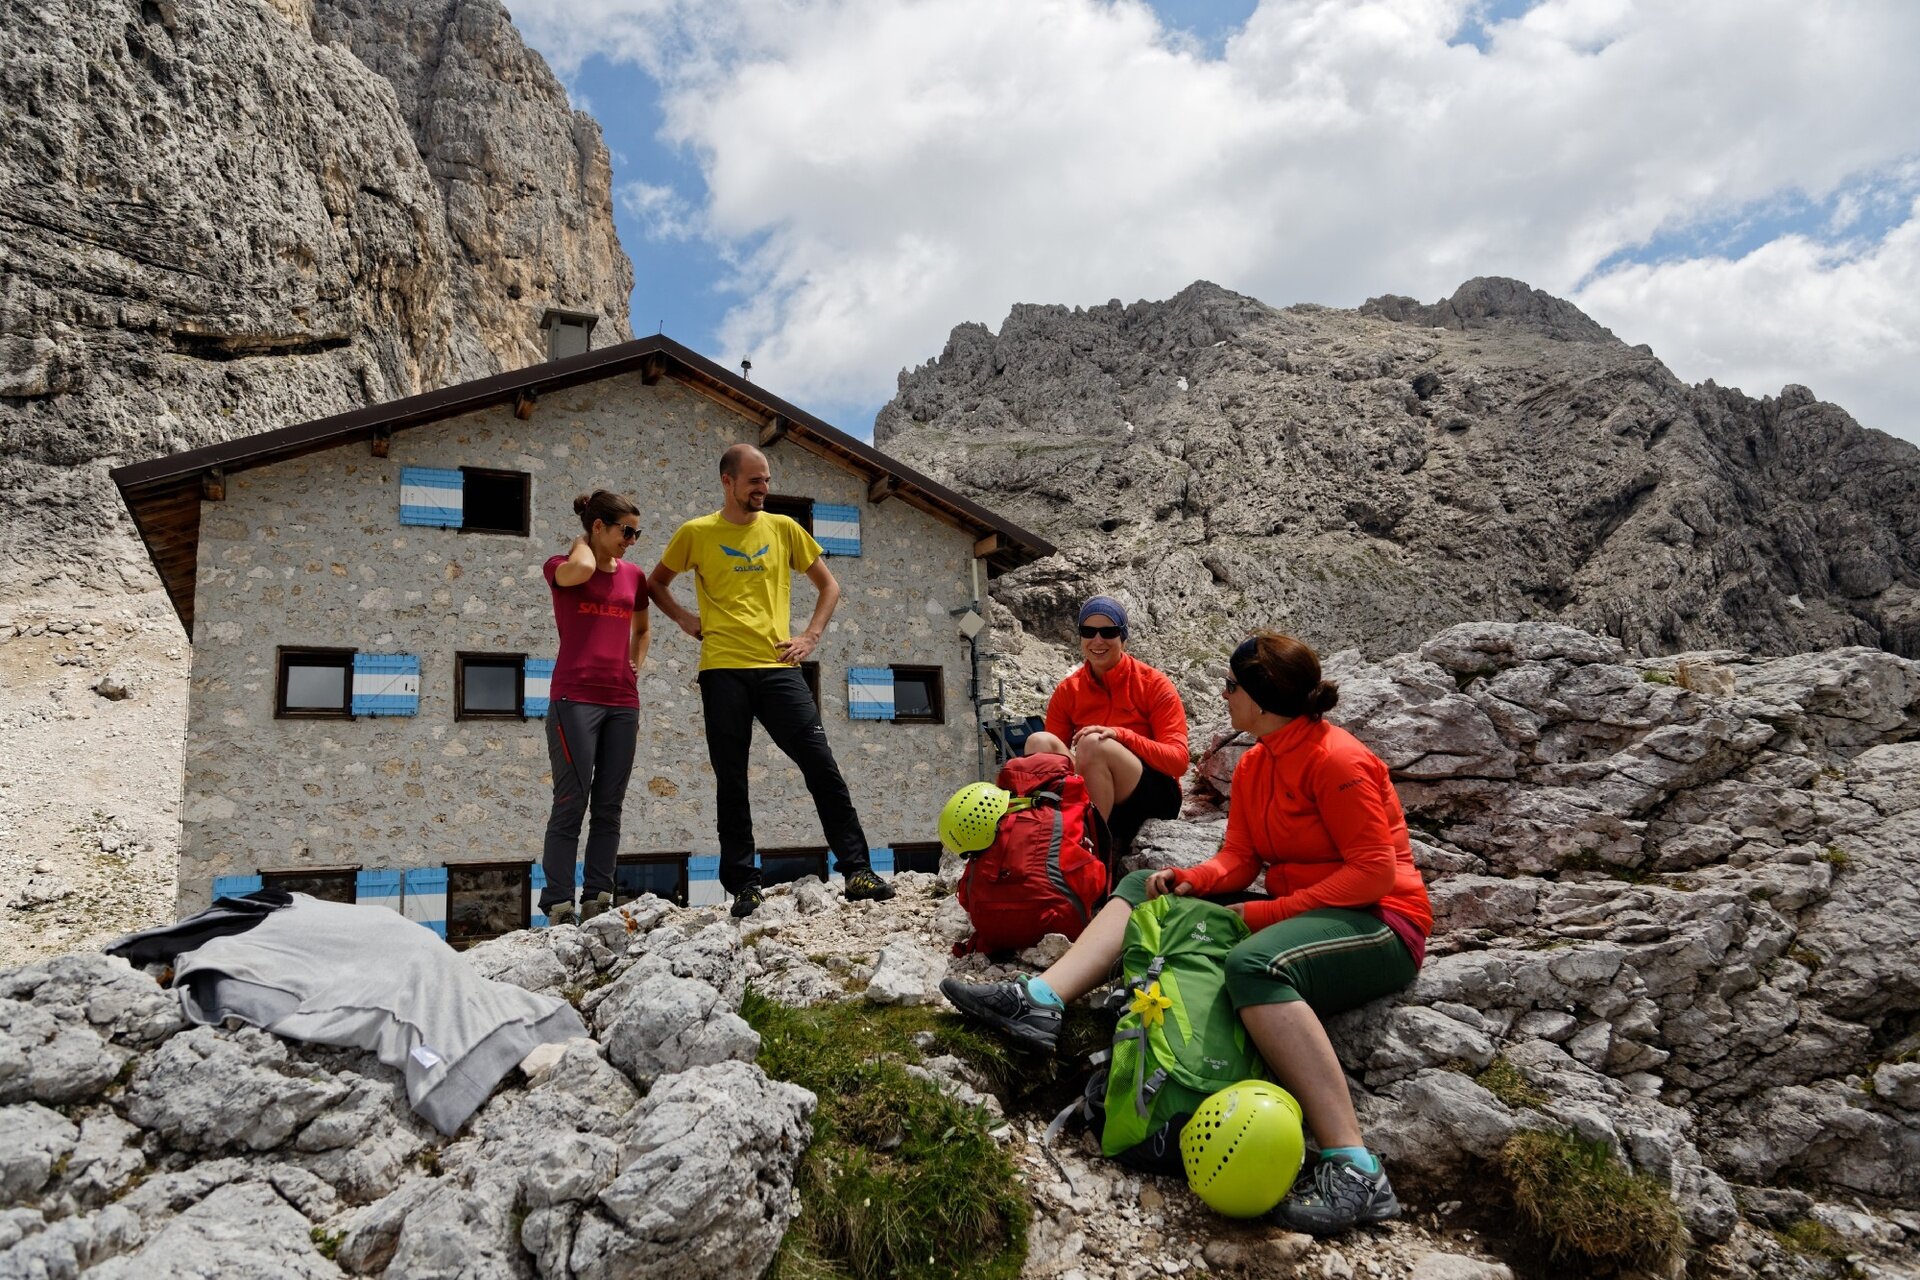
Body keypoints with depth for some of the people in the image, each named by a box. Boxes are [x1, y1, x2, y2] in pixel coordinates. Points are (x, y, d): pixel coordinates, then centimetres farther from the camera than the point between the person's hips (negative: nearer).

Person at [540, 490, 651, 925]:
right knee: (571, 804, -7)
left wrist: (637, 664, 13)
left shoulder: (633, 576, 14)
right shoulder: (561, 567, 1)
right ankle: (559, 906, -3)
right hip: (575, 698, -5)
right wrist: (581, 542, -3)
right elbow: (582, 569, -24)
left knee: (609, 807, 5)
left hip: (622, 702, 5)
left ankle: (597, 901, 9)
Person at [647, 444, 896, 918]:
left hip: (778, 667, 1)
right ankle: (744, 885, 13)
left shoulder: (783, 528, 10)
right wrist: (685, 618, 4)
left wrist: (810, 636, 4)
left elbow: (829, 586, 17)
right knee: (731, 780, 3)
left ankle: (857, 871, 0)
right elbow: (656, 584, 21)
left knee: (821, 764, -6)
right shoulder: (696, 533, 7)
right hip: (723, 670, 0)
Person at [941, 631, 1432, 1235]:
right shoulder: (1255, 764, 9)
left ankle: (1354, 1172, -36)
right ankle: (1040, 1001, -13)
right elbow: (1237, 860, 7)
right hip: (1298, 910, 9)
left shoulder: (1336, 761, -17)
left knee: (1254, 965, -40)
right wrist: (1189, 880, -15)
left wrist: (1268, 912, -23)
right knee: (1144, 888, 3)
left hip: (1381, 923, -9)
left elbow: (1375, 871, -21)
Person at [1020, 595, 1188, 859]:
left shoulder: (1154, 685, -3)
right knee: (1040, 742, -21)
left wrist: (1120, 735, -24)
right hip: (1089, 799, 4)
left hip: (1156, 799, -3)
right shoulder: (1067, 691, 7)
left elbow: (1178, 761, -10)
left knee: (1093, 743, -30)